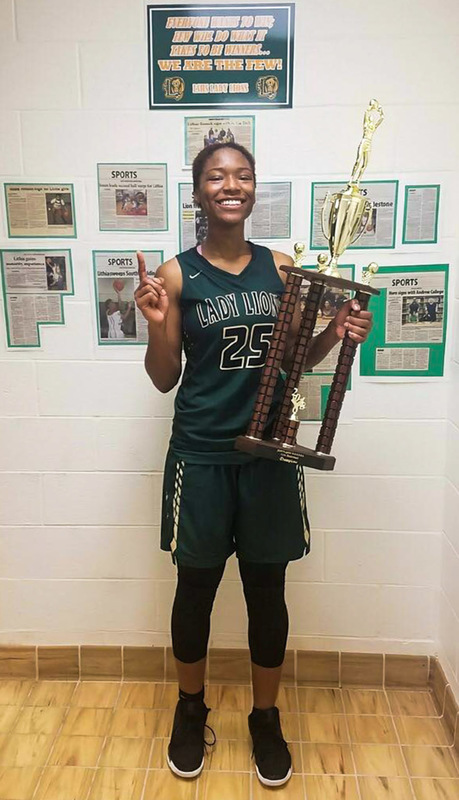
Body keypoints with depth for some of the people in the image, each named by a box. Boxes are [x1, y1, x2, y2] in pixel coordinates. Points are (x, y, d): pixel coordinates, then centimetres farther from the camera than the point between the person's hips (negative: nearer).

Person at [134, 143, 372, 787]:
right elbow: (165, 379, -1)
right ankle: (191, 709, 41)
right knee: (196, 587, 13)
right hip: (201, 456, -2)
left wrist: (335, 334, -7)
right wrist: (157, 324, -19)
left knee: (267, 590, 13)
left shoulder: (281, 267, 4)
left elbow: (294, 359, 12)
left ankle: (266, 717, 38)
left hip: (271, 452, 2)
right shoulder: (177, 274, -4)